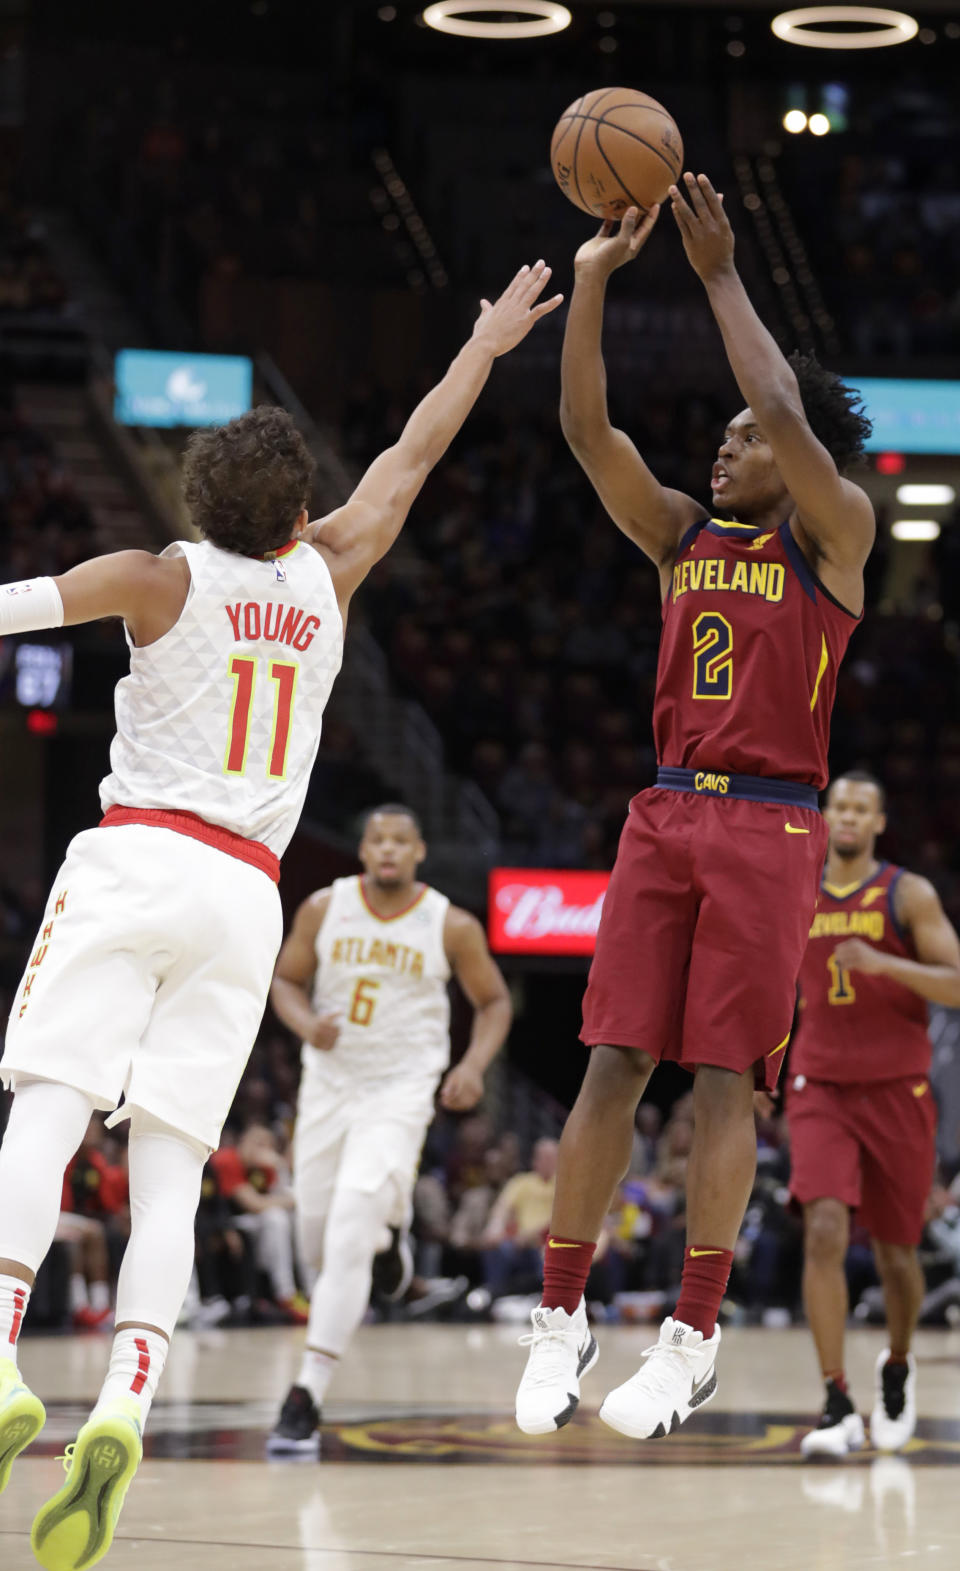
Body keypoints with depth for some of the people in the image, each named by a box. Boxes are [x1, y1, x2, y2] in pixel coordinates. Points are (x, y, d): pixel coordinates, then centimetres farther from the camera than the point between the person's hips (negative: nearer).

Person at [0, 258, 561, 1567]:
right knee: (169, 1168, -2)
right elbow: (409, 462, 26)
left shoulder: (165, 577, 3)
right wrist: (484, 350, 38)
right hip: (245, 895, 3)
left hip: (135, 859, -3)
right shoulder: (324, 582, 12)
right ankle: (123, 1408, -21)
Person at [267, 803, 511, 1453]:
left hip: (400, 1091, -4)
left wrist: (475, 1065, -13)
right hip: (329, 1085, 4)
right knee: (319, 1244, 11)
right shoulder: (324, 909, -3)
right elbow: (287, 980, 8)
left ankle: (307, 1398, -21)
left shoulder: (453, 927, -8)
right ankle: (386, 1239, 51)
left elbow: (495, 1001, 5)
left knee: (347, 1237, -21)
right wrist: (307, 1024, -15)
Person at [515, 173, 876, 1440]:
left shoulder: (833, 537, 1)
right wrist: (593, 278, -3)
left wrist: (722, 277, -10)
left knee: (723, 1078, -6)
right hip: (667, 814, 5)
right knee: (613, 1065, 0)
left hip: (770, 824, -5)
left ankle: (693, 1339, 0)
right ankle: (561, 1317, 5)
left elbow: (791, 421, -16)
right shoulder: (681, 537, 15)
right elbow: (588, 429, 6)